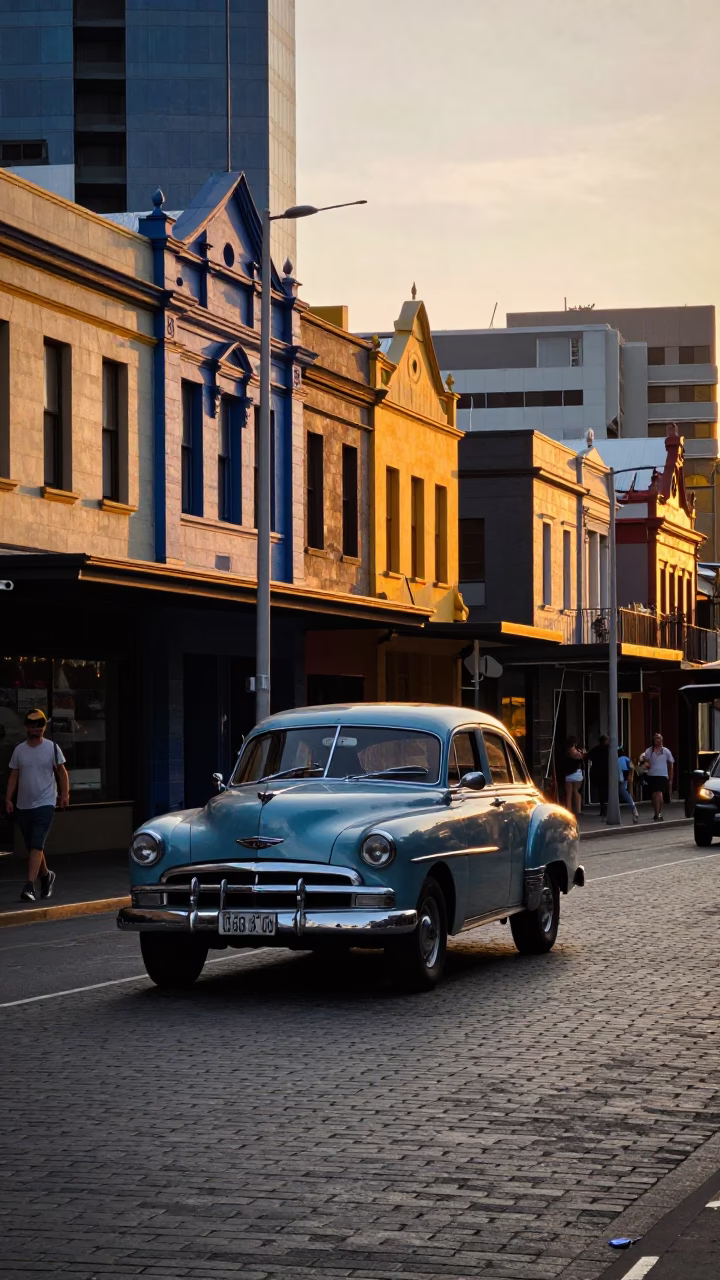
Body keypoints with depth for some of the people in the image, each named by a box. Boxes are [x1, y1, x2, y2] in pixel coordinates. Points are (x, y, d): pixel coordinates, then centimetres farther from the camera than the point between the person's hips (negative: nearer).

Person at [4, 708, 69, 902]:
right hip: (24, 805, 4)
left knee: (36, 845, -15)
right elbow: (13, 776, 8)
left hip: (45, 804, -4)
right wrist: (8, 799, 0)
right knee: (32, 846, 13)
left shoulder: (52, 748, 0)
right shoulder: (19, 750, 6)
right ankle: (46, 875, 35)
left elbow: (62, 772, 5)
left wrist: (64, 794, -3)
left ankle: (30, 886, -20)